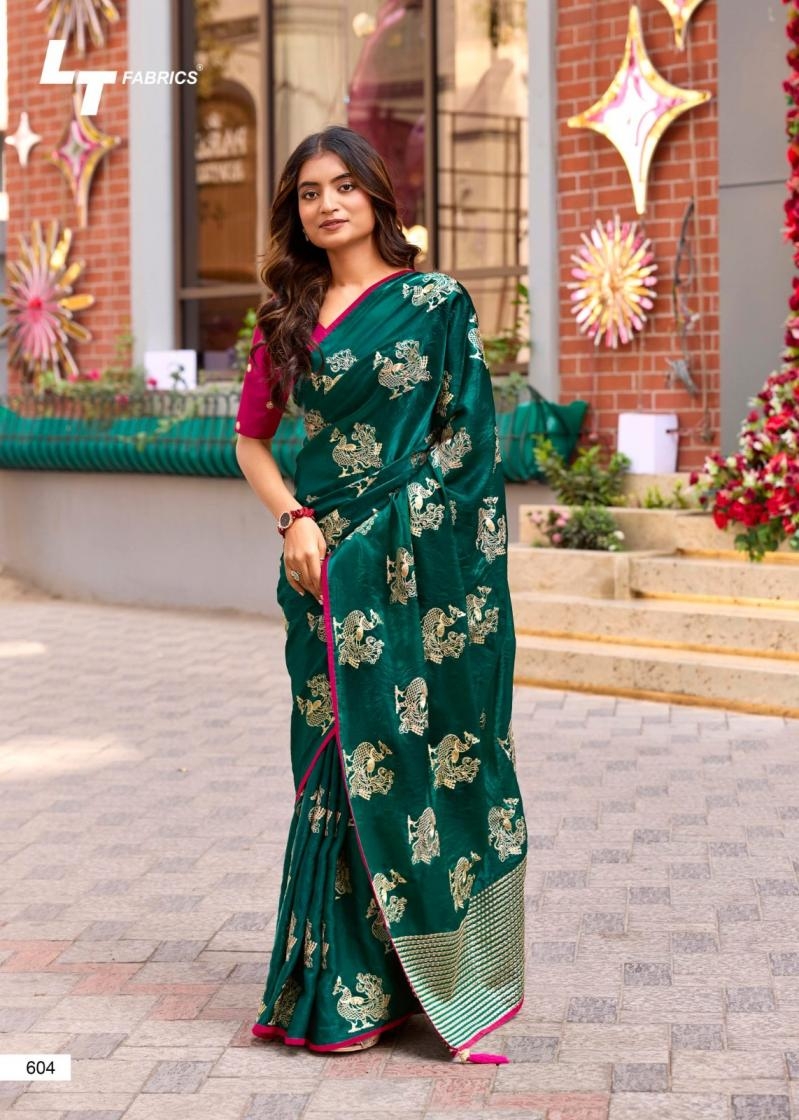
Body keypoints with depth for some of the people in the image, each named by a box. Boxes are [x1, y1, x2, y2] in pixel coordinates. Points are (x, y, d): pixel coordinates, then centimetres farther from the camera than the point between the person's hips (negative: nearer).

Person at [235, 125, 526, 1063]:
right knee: (340, 762, 4)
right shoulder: (289, 317, 12)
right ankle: (347, 984, 11)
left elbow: (465, 438, -3)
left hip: (419, 563, -3)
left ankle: (429, 972, 9)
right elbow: (251, 437, 16)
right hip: (328, 565, 4)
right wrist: (294, 521, -1)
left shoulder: (437, 304, 1)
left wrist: (385, 536, -11)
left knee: (415, 754, -2)